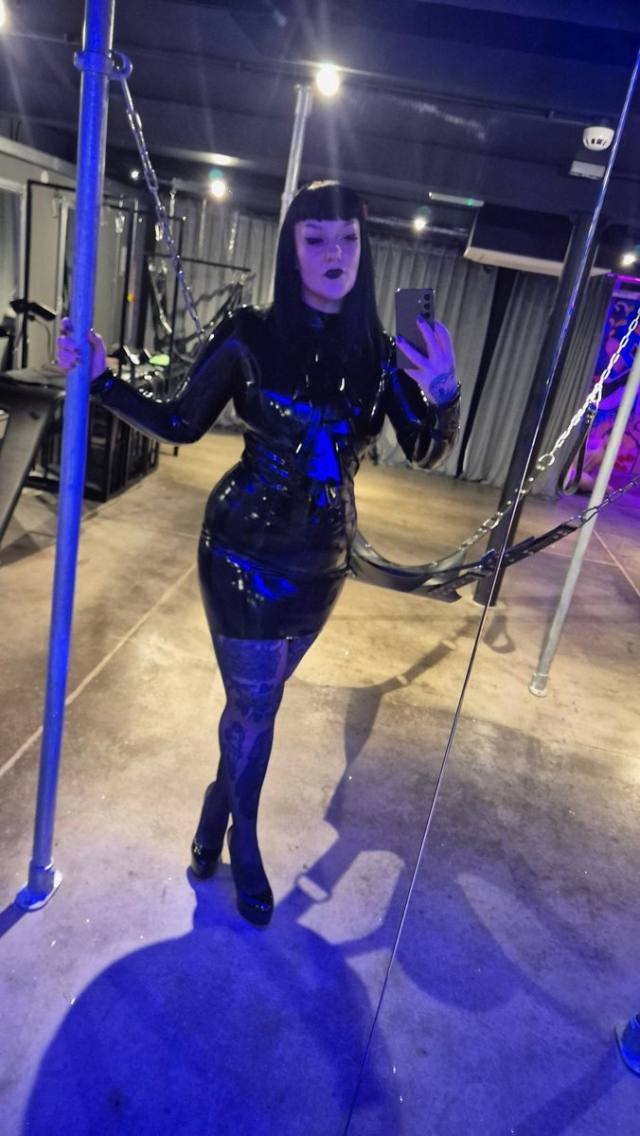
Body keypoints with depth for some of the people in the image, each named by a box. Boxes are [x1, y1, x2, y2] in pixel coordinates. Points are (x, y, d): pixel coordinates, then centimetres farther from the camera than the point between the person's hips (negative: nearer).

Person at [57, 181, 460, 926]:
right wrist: (101, 379, -12)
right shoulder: (251, 335, -9)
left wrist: (443, 397, -25)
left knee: (258, 699, 19)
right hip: (247, 547, -3)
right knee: (253, 705, 6)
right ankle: (244, 841, 35)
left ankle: (218, 810, 46)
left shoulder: (378, 353, -1)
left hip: (323, 555, 4)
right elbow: (180, 424, -2)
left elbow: (425, 452, -6)